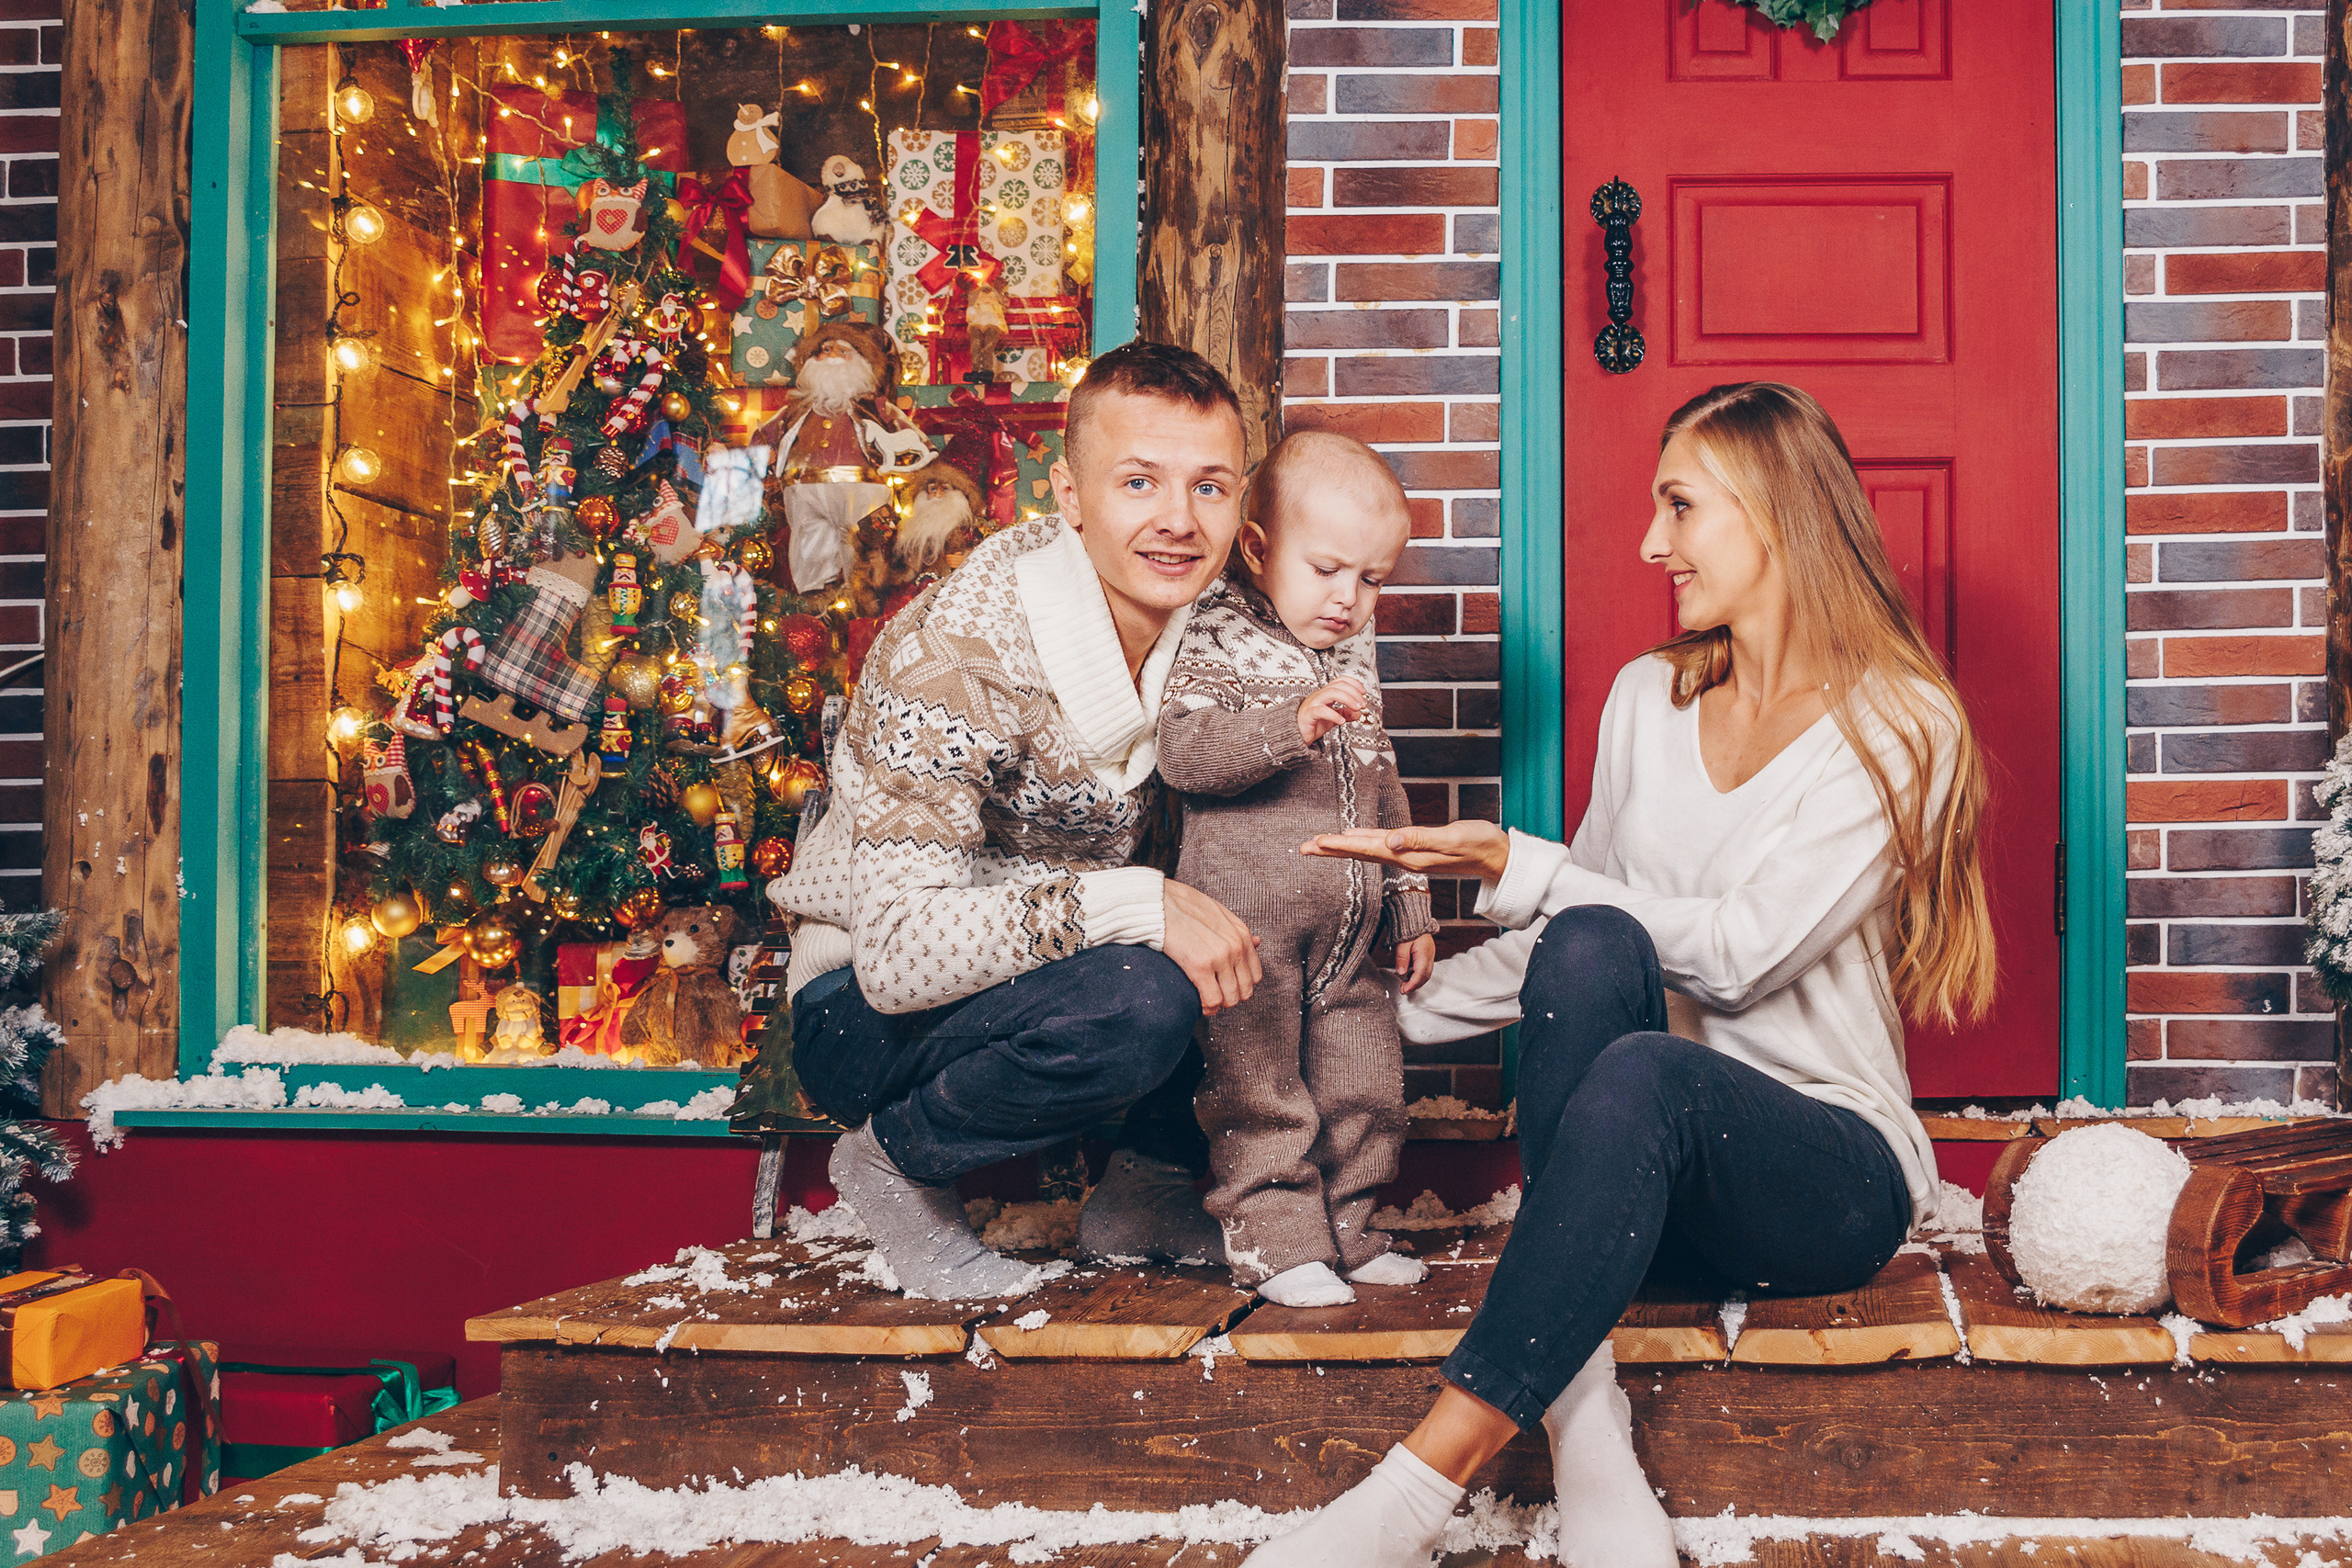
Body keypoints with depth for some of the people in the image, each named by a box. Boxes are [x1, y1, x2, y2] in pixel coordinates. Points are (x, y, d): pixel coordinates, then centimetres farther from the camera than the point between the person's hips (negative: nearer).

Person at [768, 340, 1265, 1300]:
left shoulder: (1212, 617, -7)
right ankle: (895, 1160, -7)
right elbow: (899, 948, -34)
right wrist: (1139, 903, -40)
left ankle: (1147, 1187, 6)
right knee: (1138, 1003, -34)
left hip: (1039, 966, 7)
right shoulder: (952, 655, -28)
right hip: (864, 1012, -7)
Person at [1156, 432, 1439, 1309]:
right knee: (1261, 1083, -3)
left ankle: (1346, 1227, 24)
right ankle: (1275, 1241, 7)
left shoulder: (1352, 663, 16)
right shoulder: (1218, 643, -7)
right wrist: (1293, 723, -34)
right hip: (1249, 919, -7)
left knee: (1364, 1084, 11)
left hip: (1348, 936, 7)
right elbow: (1183, 751, -23)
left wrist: (1409, 906, 24)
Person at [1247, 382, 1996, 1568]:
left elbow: (1741, 952, -17)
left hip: (1833, 1168, -4)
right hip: (1649, 1153, 4)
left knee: (1641, 1074, -38)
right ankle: (1581, 1418, -38)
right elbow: (1577, 934, 22)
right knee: (1589, 953, -29)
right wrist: (1392, 1016, 15)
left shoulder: (1896, 726, -5)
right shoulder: (1648, 699, 13)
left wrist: (1512, 869, -21)